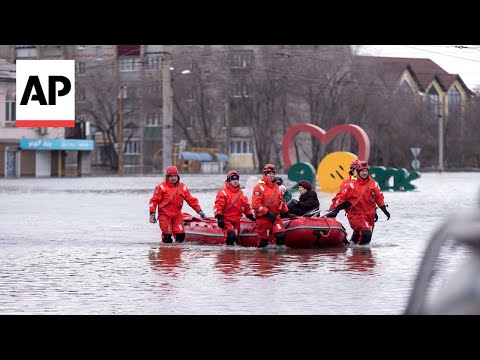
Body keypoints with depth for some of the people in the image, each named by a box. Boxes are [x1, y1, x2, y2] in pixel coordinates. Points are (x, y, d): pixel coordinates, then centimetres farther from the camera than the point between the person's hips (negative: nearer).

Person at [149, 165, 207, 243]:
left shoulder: (182, 187, 6)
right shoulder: (161, 187, -5)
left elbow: (191, 200, 9)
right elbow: (154, 201, -4)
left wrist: (200, 211, 5)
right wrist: (152, 214, -9)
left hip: (177, 214, 3)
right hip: (165, 215, -3)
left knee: (180, 236, -5)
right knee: (167, 236, -10)